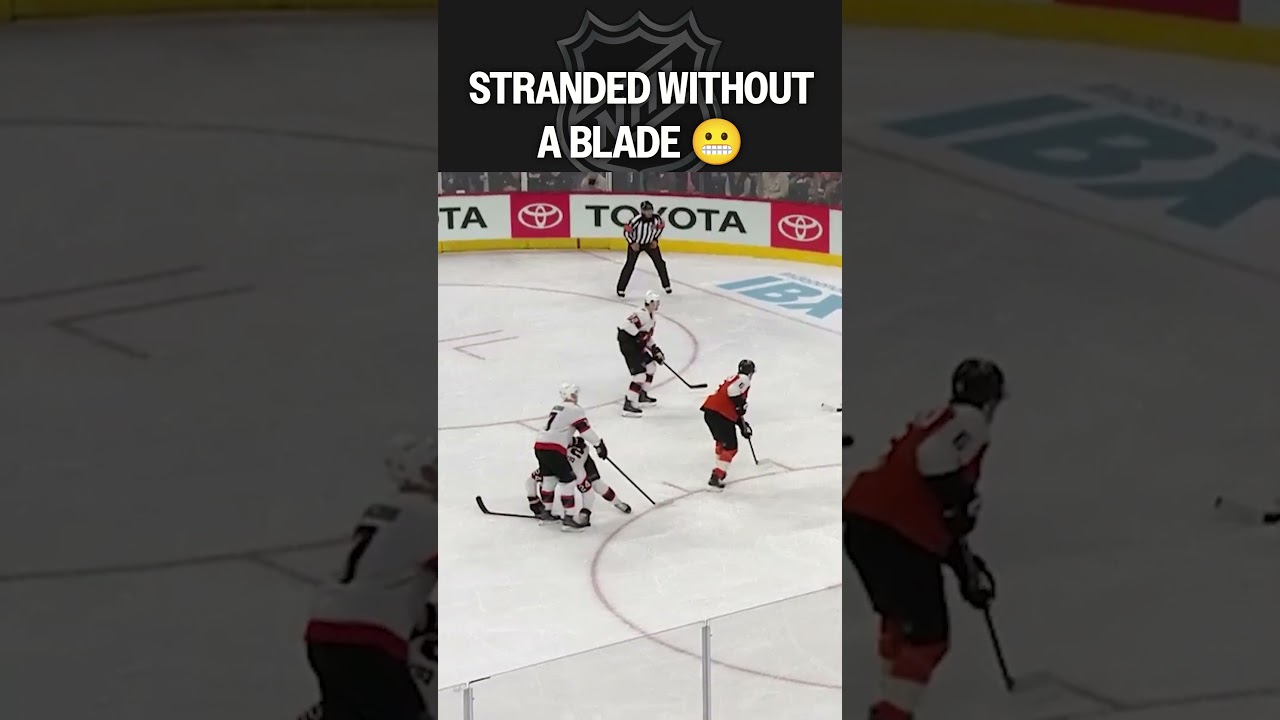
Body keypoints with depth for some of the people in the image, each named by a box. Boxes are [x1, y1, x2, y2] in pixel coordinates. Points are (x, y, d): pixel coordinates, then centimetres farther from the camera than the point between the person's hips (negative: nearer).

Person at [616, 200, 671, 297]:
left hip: (650, 243, 4)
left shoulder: (656, 217, -20)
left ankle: (666, 285, 25)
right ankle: (621, 289, 0)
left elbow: (660, 226, 3)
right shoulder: (637, 220, -33)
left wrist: (655, 240, 0)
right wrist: (632, 243, -22)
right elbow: (626, 231, -21)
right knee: (630, 265, -9)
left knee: (660, 263, 6)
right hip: (636, 244, -4)